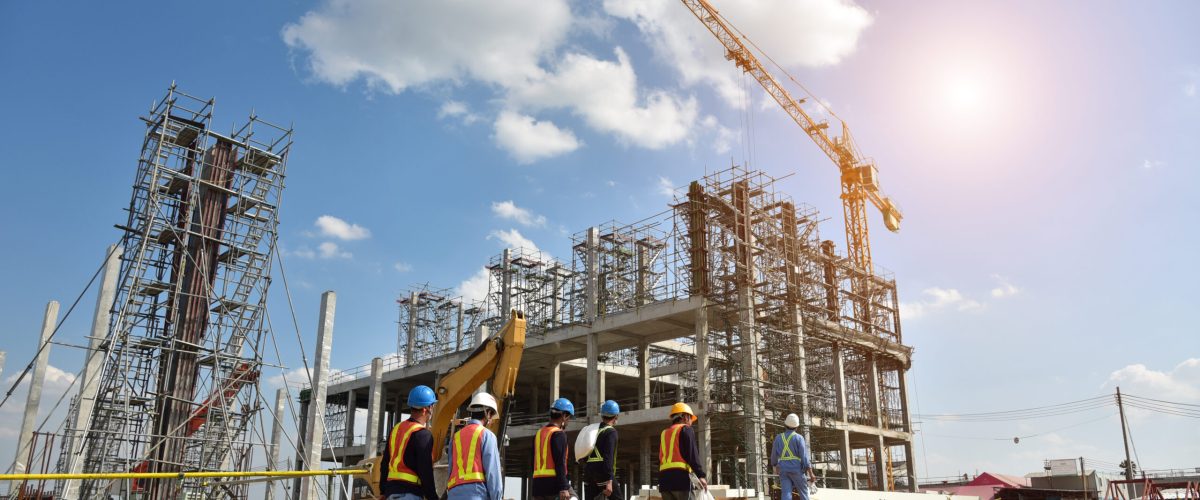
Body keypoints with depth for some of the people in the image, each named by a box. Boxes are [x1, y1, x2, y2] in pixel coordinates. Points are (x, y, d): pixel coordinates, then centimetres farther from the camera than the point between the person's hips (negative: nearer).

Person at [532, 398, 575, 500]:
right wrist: (564, 488, -18)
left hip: (538, 483, 8)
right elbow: (560, 463, -15)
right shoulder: (559, 434, -7)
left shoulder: (539, 433, 17)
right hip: (553, 482, -8)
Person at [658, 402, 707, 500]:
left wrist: (661, 480, 19)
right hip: (682, 476, -7)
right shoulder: (685, 429, 5)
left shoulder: (664, 434, 26)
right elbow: (691, 454, -8)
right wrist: (700, 475, -13)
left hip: (664, 478, 7)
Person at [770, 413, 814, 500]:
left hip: (783, 471, 3)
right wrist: (811, 474, -8)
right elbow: (804, 456, -11)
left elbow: (774, 456, 14)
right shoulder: (798, 438, -5)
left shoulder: (778, 438, 6)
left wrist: (776, 467, 34)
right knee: (804, 492, 13)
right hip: (797, 470, -3)